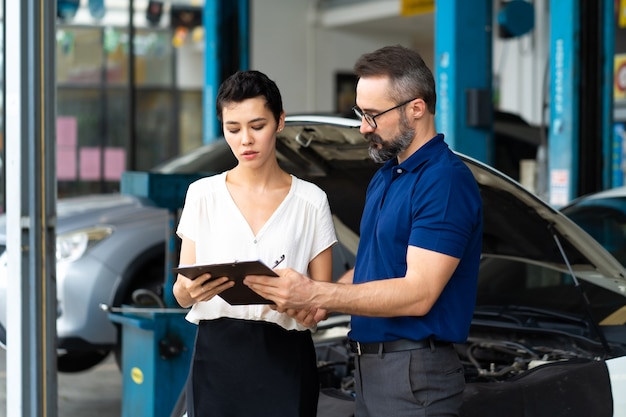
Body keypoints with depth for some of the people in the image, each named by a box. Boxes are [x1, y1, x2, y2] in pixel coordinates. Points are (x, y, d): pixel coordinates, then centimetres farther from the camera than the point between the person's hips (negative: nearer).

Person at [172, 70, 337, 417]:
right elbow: (181, 295, 1)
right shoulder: (202, 195, 3)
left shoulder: (310, 201, 0)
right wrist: (190, 291, -22)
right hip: (217, 354, 1)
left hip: (285, 357, 0)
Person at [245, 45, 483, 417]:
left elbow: (418, 294, -23)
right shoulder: (384, 178, 15)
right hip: (371, 367, 9)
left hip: (415, 373, -9)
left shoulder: (445, 182, -17)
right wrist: (329, 298, 0)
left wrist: (316, 294, -24)